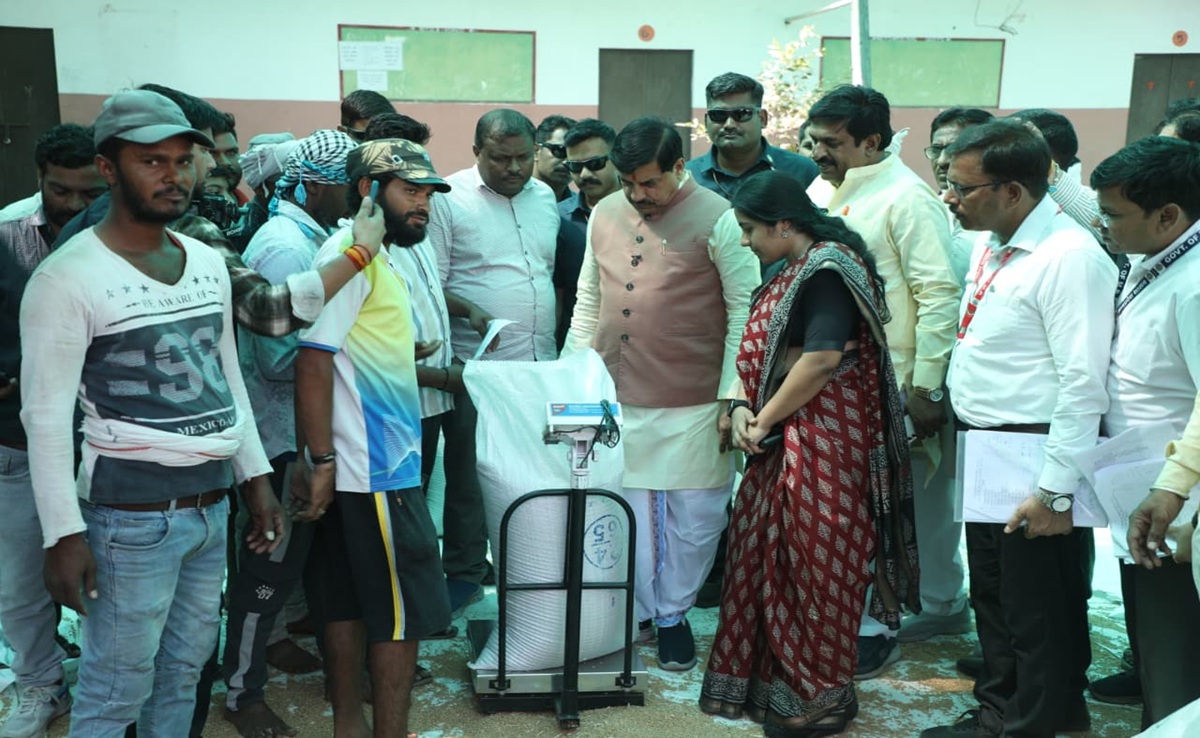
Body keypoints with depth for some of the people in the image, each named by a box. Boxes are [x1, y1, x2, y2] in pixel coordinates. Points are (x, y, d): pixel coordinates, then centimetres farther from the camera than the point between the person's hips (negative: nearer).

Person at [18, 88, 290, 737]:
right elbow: (46, 416, -12)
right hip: (133, 516, -6)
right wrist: (63, 535, -15)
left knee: (183, 672, 15)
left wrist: (255, 480, 14)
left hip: (213, 506, 7)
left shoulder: (209, 263, 9)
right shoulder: (69, 277, -12)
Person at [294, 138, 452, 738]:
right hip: (374, 469, -9)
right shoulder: (349, 251, -14)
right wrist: (323, 460, -21)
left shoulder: (380, 256, 15)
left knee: (351, 605, 15)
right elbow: (313, 360, -20)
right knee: (406, 613, -1)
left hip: (376, 465, 9)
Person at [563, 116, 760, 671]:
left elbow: (745, 312, -7)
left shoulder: (717, 220, -7)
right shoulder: (605, 215, 8)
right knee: (627, 507, 10)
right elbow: (588, 302, 16)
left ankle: (673, 614, 25)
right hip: (618, 397, 4)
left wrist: (732, 397, -11)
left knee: (692, 515, 6)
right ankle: (636, 613, 26)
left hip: (693, 403, -4)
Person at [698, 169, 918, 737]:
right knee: (775, 558, 13)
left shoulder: (827, 268, -15)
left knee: (812, 564, 1)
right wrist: (744, 408, -3)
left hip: (820, 443, -9)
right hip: (784, 441, 10)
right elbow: (764, 352, 15)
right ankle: (780, 684, 25)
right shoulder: (793, 273, 15)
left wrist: (765, 420, -14)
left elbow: (822, 357, -23)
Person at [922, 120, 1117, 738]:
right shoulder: (989, 244, 7)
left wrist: (1057, 491, -21)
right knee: (992, 595, 22)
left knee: (1039, 612, 6)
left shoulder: (1069, 258, -21)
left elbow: (1083, 384, -23)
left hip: (1034, 461, -9)